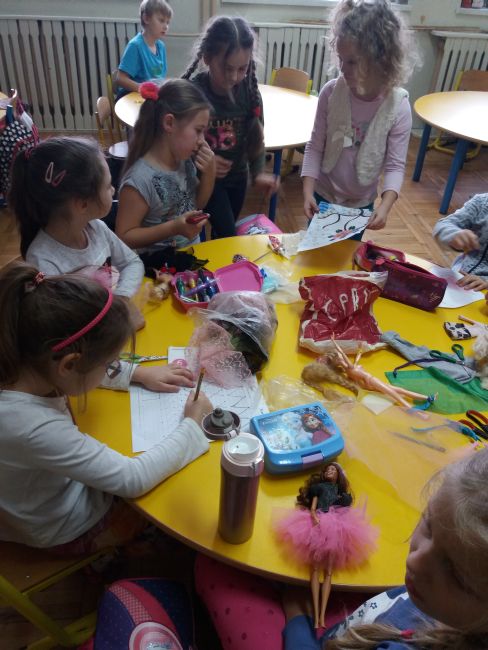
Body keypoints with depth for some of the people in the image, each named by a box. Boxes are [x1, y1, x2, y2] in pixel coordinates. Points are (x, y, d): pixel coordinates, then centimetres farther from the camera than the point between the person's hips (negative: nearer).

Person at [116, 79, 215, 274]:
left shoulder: (186, 159, -4)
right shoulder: (140, 179, -25)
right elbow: (124, 237, -19)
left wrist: (209, 173, -7)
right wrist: (173, 228, -28)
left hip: (191, 252, 7)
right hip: (159, 264, -7)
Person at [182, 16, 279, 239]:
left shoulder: (249, 90, -12)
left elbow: (256, 137, -5)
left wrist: (258, 172, -21)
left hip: (237, 175, 4)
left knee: (223, 232, 20)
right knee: (228, 235, -5)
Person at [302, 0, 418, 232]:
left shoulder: (398, 106, -19)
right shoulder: (331, 92, -15)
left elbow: (395, 165, -17)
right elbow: (315, 146, -9)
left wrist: (385, 205, -31)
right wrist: (308, 190, -17)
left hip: (361, 204, -1)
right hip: (323, 195, 1)